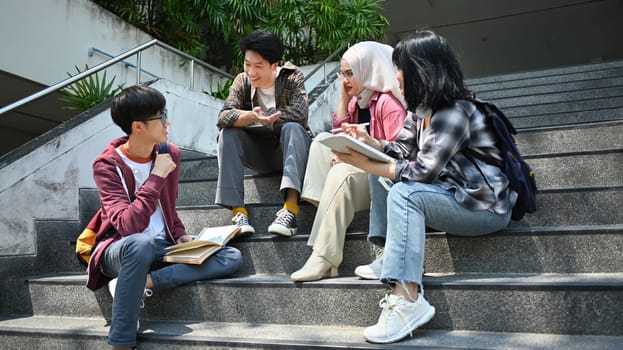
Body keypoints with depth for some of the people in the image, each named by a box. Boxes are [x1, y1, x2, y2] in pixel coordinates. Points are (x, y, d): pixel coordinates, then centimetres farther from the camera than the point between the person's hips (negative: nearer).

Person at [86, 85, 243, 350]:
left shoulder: (170, 153, 1)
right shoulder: (106, 165, -15)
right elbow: (127, 226, -30)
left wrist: (180, 235, -2)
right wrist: (156, 177, -28)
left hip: (162, 247, 6)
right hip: (120, 251, -5)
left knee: (232, 257, -14)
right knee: (141, 243, -42)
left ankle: (144, 282, -20)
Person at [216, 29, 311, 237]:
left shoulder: (292, 77, -9)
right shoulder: (242, 82, -2)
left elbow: (298, 113, -28)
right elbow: (223, 118, -19)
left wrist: (254, 118, -24)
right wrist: (249, 117, -41)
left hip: (289, 150, -3)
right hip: (259, 153, 3)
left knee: (292, 128, -33)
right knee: (227, 134, -22)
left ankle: (291, 209, -46)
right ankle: (237, 211, -31)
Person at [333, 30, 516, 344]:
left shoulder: (453, 113, -22)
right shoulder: (421, 110, 7)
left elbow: (423, 171, -27)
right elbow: (401, 150, 8)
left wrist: (365, 164, -24)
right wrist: (367, 141, -8)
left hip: (485, 206, -10)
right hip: (452, 194, 10)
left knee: (403, 194, -31)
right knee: (382, 177, 3)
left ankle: (407, 300, -35)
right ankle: (386, 256, -3)